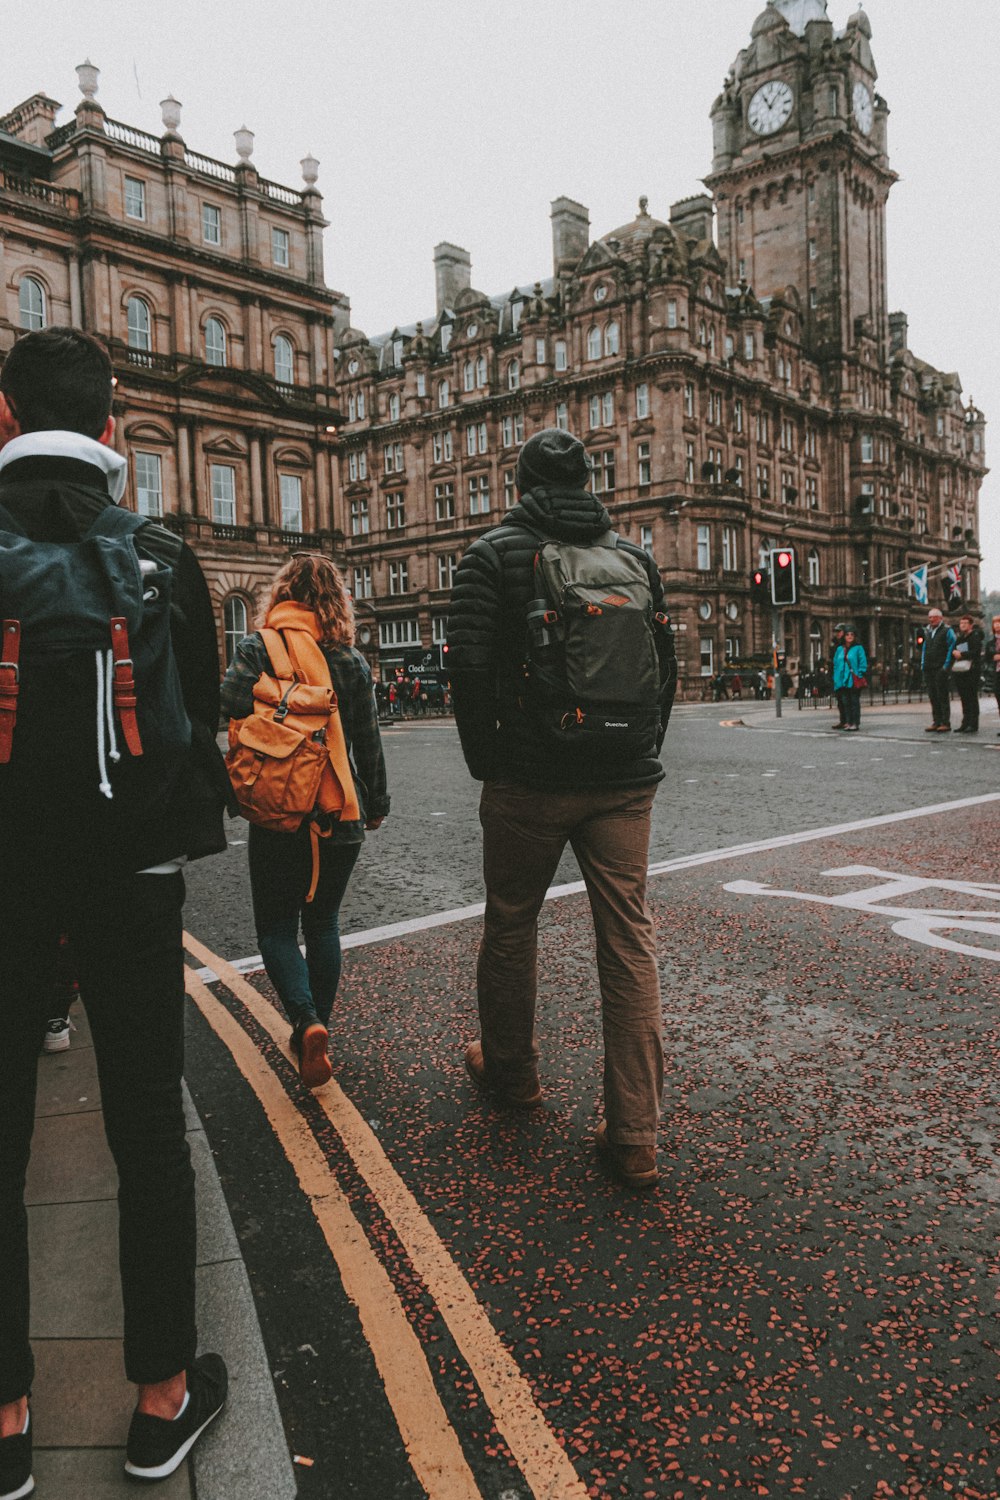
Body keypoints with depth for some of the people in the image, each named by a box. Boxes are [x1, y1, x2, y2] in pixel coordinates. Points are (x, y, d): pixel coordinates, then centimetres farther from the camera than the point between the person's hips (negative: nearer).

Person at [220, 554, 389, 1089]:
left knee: (276, 928, 9)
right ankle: (315, 1031, 23)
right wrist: (376, 803, 15)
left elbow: (231, 705, -20)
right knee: (323, 924, 16)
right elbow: (368, 740, 4)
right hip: (340, 815, 3)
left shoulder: (257, 649, -6)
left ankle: (307, 1023, -12)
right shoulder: (352, 659, 0)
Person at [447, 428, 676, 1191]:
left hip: (530, 782, -2)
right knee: (630, 941, 4)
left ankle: (510, 1070, 36)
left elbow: (470, 666, -11)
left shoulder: (494, 553, -2)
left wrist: (485, 760, 1)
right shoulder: (636, 556, 9)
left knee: (511, 925, 17)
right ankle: (634, 1134, 6)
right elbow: (665, 663, 11)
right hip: (624, 783, 3)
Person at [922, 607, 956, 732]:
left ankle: (945, 723, -2)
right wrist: (923, 664, 12)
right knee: (933, 697, 8)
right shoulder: (928, 632, 19)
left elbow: (951, 649, -7)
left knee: (943, 696, -5)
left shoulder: (947, 631, -2)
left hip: (940, 669, -7)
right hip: (929, 669, 7)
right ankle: (936, 722, 13)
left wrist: (946, 666, -14)